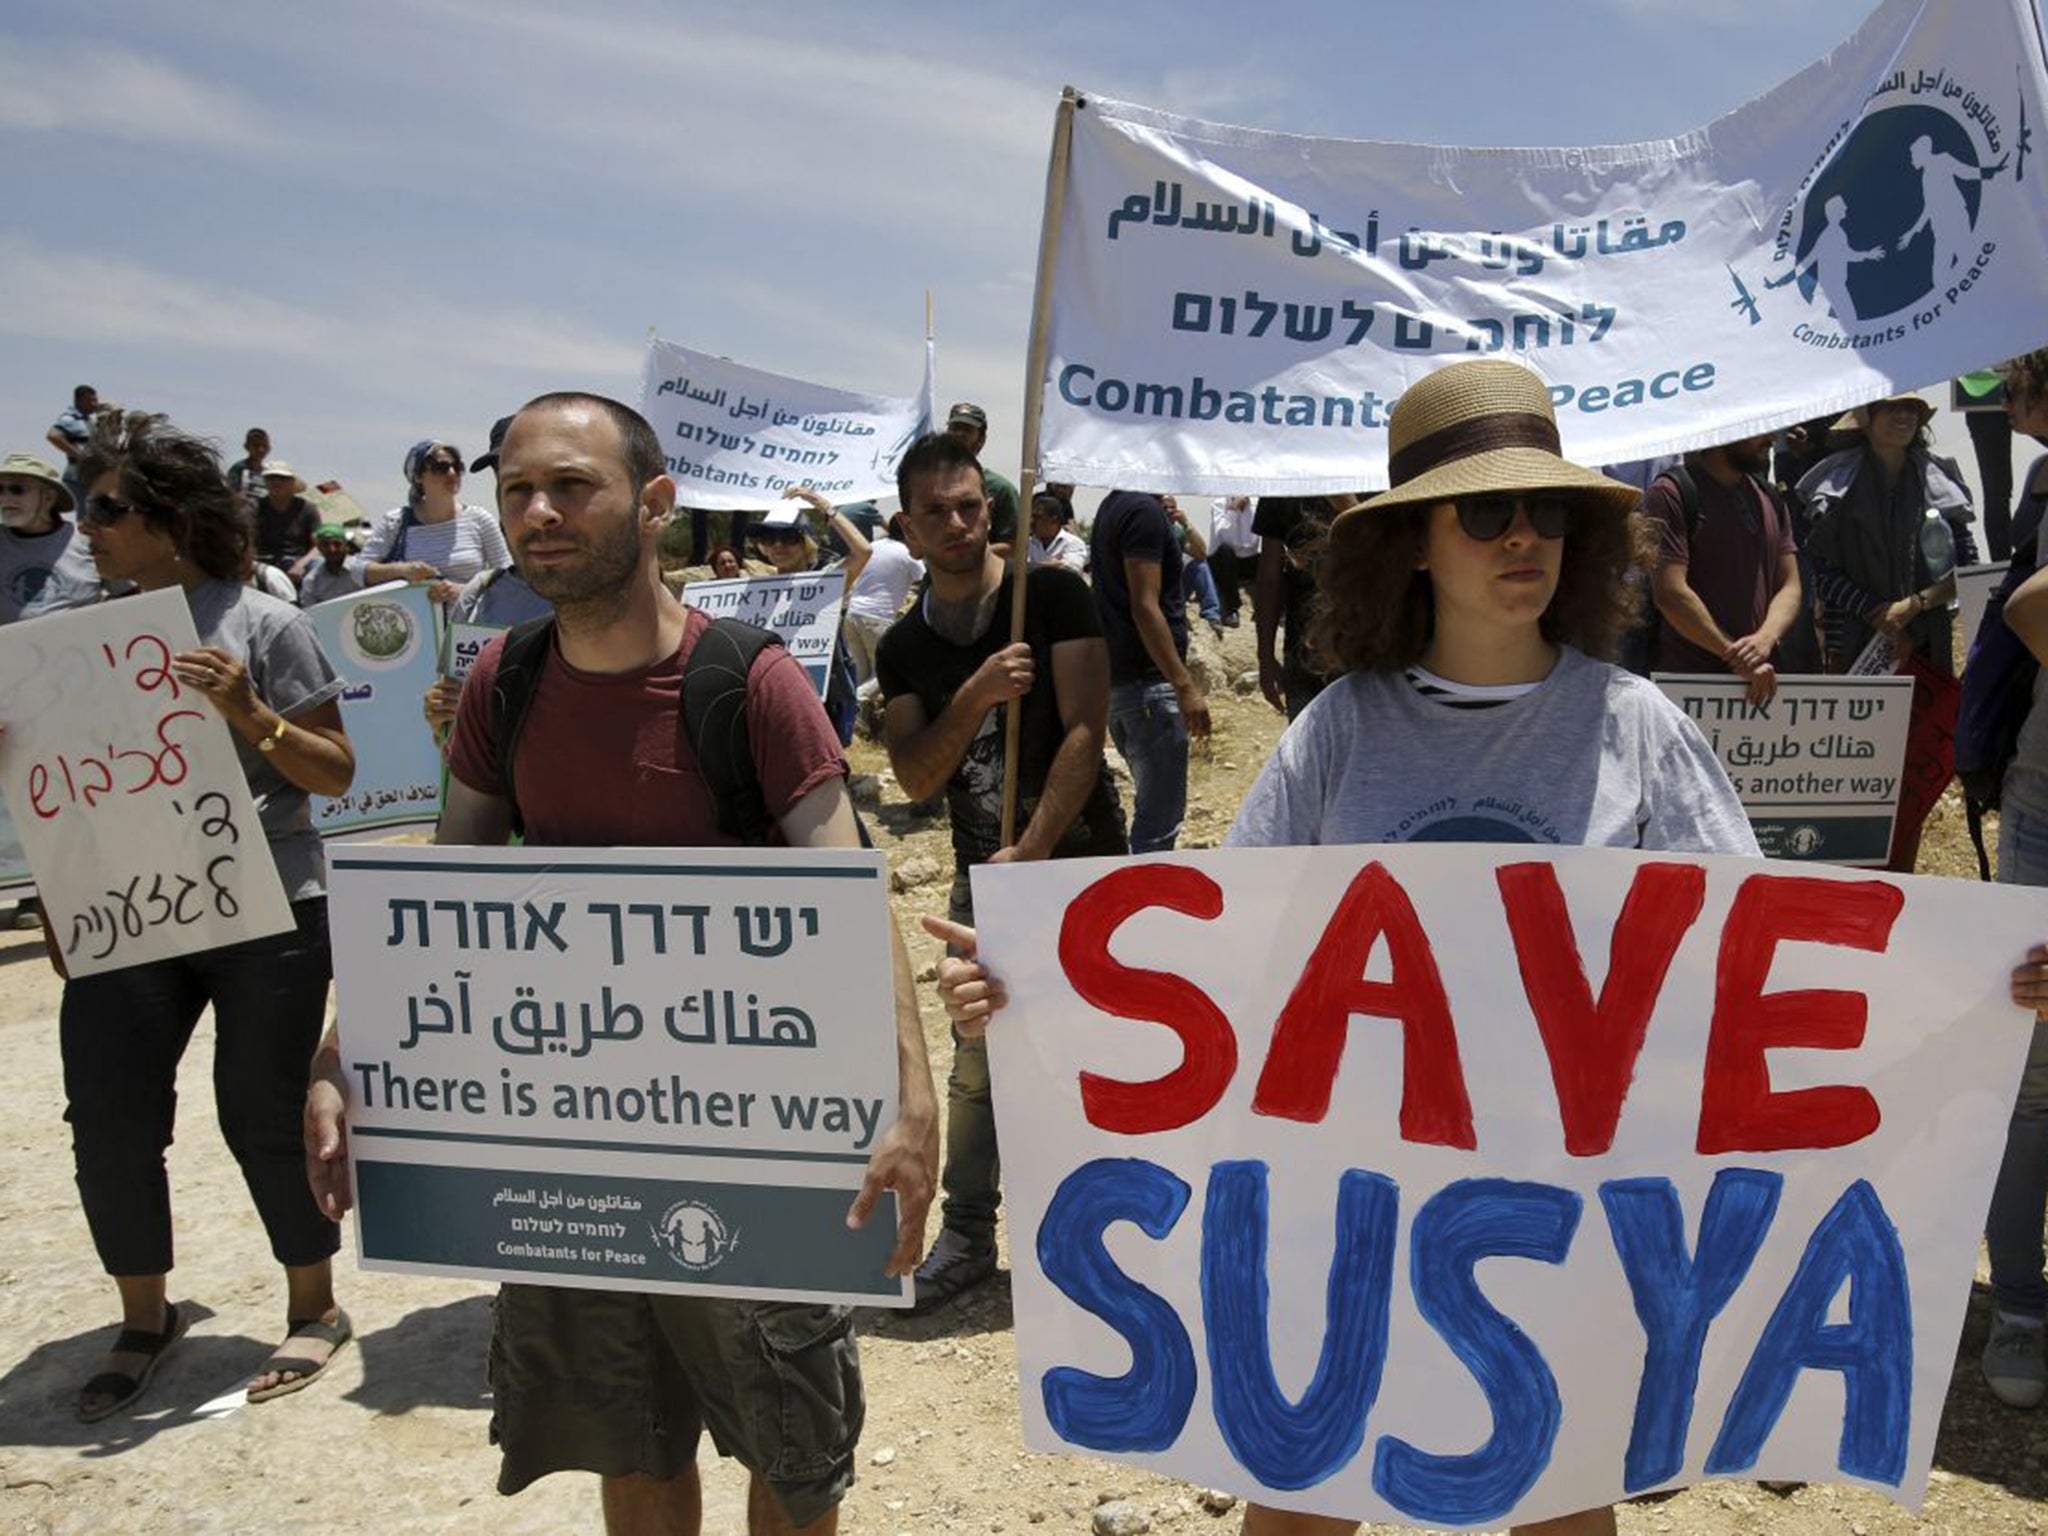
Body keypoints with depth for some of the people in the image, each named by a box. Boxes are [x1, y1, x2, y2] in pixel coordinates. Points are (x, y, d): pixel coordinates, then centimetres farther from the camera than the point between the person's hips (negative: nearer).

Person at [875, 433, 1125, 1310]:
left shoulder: (1054, 595, -7)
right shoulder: (904, 649, 6)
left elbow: (1084, 730, -13)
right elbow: (916, 780, -2)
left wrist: (1029, 854, -18)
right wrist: (976, 695, -18)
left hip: (1081, 862, -4)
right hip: (980, 876, 4)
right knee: (976, 1065, 12)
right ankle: (966, 1235, 27)